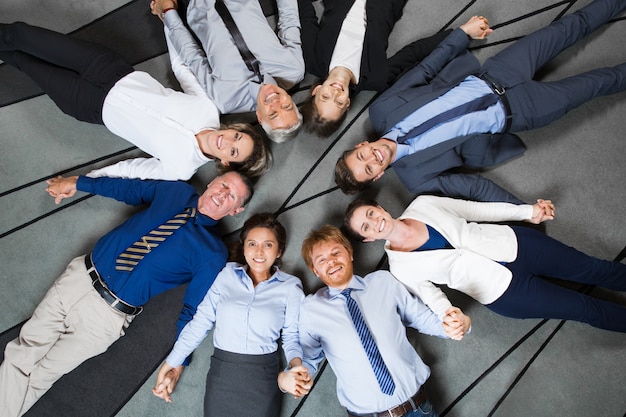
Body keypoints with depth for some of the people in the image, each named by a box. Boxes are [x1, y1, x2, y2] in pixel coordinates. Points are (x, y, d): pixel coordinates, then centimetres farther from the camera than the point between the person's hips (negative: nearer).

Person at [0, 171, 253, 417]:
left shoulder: (212, 252, -14)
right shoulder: (176, 189, 0)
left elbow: (193, 310, -10)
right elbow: (129, 188, 15)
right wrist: (77, 182, 17)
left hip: (108, 313, -4)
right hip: (79, 275, 5)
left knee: (38, 377, 4)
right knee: (22, 352, 10)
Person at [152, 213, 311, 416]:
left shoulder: (290, 287, 1)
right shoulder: (227, 274, 3)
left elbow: (291, 335, 2)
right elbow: (200, 321, 3)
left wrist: (296, 364, -17)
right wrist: (170, 365, 2)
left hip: (263, 375, -1)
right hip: (222, 371, 1)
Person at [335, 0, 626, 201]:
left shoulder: (380, 110, -13)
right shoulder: (414, 177, -19)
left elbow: (425, 68, -6)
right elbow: (474, 187, -15)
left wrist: (464, 31, -5)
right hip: (509, 113, -3)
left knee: (561, 32, 10)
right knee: (590, 85, 3)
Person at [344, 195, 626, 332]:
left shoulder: (421, 205, -3)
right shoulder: (401, 268, -10)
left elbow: (476, 209, 4)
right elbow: (432, 298, -6)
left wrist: (528, 211, 6)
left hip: (515, 243, 3)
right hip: (503, 292, -3)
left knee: (595, 269, 12)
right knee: (586, 309, 3)